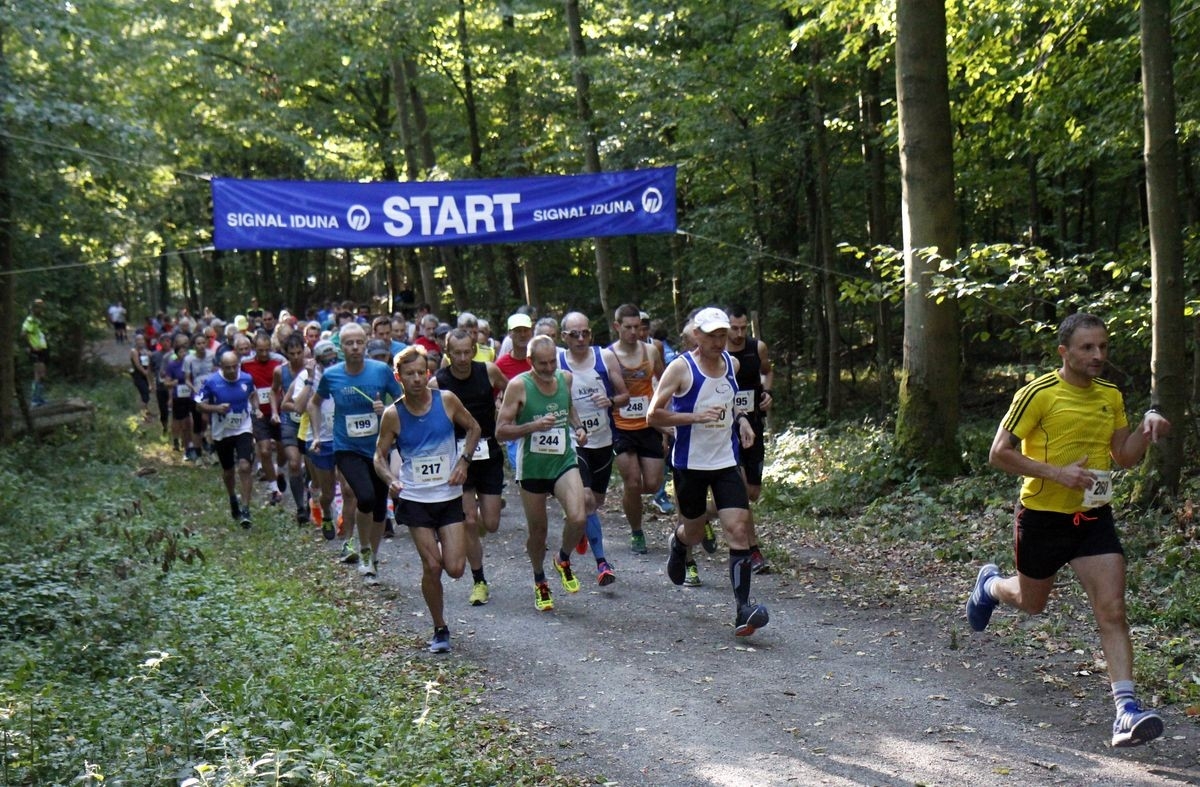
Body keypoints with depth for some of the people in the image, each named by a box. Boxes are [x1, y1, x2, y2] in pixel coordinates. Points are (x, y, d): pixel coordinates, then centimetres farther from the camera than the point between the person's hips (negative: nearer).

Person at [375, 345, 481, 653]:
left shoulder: (446, 400, -6)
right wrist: (391, 480, -18)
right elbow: (380, 455, 2)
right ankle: (440, 630, 16)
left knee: (455, 568, -4)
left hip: (450, 497, 1)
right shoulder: (393, 415, -7)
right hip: (415, 500, -1)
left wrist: (464, 460, -5)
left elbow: (473, 428, 9)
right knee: (432, 566, -4)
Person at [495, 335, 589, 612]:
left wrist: (578, 427, 3)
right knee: (538, 531, 10)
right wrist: (534, 426, -25)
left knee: (577, 518, -20)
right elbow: (501, 430, -12)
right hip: (532, 467, -2)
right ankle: (540, 583, 36)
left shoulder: (565, 378, 2)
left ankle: (564, 560, 12)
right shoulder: (518, 385, -12)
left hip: (564, 461, 2)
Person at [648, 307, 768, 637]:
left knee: (739, 529, -10)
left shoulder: (732, 364, 6)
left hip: (726, 462, 4)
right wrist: (695, 417, -23)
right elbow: (653, 415, -13)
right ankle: (677, 543, 51)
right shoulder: (681, 368, -11)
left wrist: (740, 418, 6)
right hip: (690, 464, -3)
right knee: (694, 532, 12)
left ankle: (742, 610, -10)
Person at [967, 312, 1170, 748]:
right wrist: (1057, 472, -25)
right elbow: (999, 453, -15)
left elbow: (1125, 456, 12)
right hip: (1043, 516, -4)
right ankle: (991, 584, 52)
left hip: (1094, 516, 4)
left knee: (1112, 610, -10)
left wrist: (1147, 428, -8)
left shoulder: (1111, 395, 5)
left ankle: (1127, 710, -11)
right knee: (1031, 603, 17)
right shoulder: (1038, 394, -15)